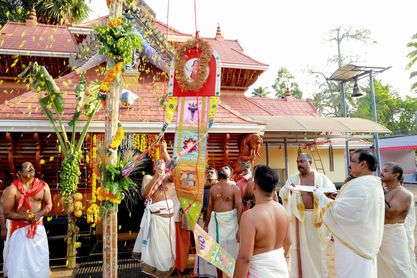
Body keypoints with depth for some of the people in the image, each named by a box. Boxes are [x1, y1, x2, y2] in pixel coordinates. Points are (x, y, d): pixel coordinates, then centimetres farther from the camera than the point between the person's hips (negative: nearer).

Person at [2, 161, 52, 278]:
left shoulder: (43, 185, -1)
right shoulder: (12, 188, -10)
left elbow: (49, 204, 3)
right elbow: (6, 212, -9)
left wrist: (39, 214, -16)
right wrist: (24, 217, -22)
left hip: (38, 228, 3)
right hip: (19, 229, -3)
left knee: (40, 259, 12)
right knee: (18, 261, 6)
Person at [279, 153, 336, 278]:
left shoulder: (321, 177, 1)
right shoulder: (292, 178, 2)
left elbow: (332, 189, -6)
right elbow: (282, 194, -1)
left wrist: (318, 191, -24)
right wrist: (288, 189, -24)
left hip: (317, 217, 0)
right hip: (299, 217, 0)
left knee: (317, 248, 11)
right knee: (300, 248, 5)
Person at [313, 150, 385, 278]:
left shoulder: (358, 185, -24)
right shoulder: (374, 184, 7)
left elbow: (338, 210, -23)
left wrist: (319, 195, -12)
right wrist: (339, 198, 12)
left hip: (353, 241, -9)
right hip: (365, 240, 9)